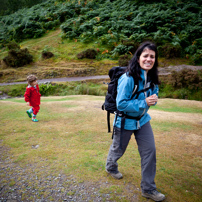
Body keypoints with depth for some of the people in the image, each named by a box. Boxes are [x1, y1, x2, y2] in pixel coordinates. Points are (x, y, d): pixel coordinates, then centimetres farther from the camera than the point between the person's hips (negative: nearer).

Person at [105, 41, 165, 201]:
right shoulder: (128, 78, -26)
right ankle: (110, 167, 52)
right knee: (118, 149, 17)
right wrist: (143, 103, -30)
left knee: (150, 150, 2)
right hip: (125, 121, -5)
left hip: (143, 119, 6)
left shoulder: (152, 77, -4)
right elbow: (121, 104, -25)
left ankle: (148, 188, 21)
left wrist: (154, 98, -11)